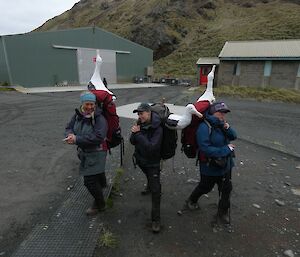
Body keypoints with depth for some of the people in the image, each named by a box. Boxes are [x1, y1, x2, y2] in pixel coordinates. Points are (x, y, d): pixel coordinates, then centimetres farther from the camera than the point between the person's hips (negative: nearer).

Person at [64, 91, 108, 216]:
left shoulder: (99, 118, -26)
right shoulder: (77, 114, -5)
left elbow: (98, 137, -36)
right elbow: (69, 127, 1)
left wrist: (77, 139, -36)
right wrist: (70, 135, -24)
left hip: (96, 153, -7)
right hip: (84, 151, 7)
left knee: (90, 180, -5)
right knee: (97, 170, 32)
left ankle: (99, 204, 20)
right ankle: (102, 184, 65)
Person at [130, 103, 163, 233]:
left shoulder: (157, 128, -26)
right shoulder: (140, 123, -8)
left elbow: (152, 147, -35)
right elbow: (132, 142, -6)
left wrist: (138, 134, -32)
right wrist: (134, 133, -27)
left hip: (152, 162, -6)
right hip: (140, 159, 6)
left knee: (155, 190, -4)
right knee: (149, 176, 34)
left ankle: (156, 219, 8)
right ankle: (149, 186, 66)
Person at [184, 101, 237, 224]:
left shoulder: (221, 124, 0)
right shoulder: (204, 127, -27)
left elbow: (233, 136, 5)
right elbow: (206, 149, -33)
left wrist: (228, 128, -17)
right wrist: (225, 150, -27)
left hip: (225, 165, 7)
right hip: (210, 167, -7)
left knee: (226, 188, 17)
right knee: (205, 187, 17)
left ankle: (222, 213, 39)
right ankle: (191, 201, 47)